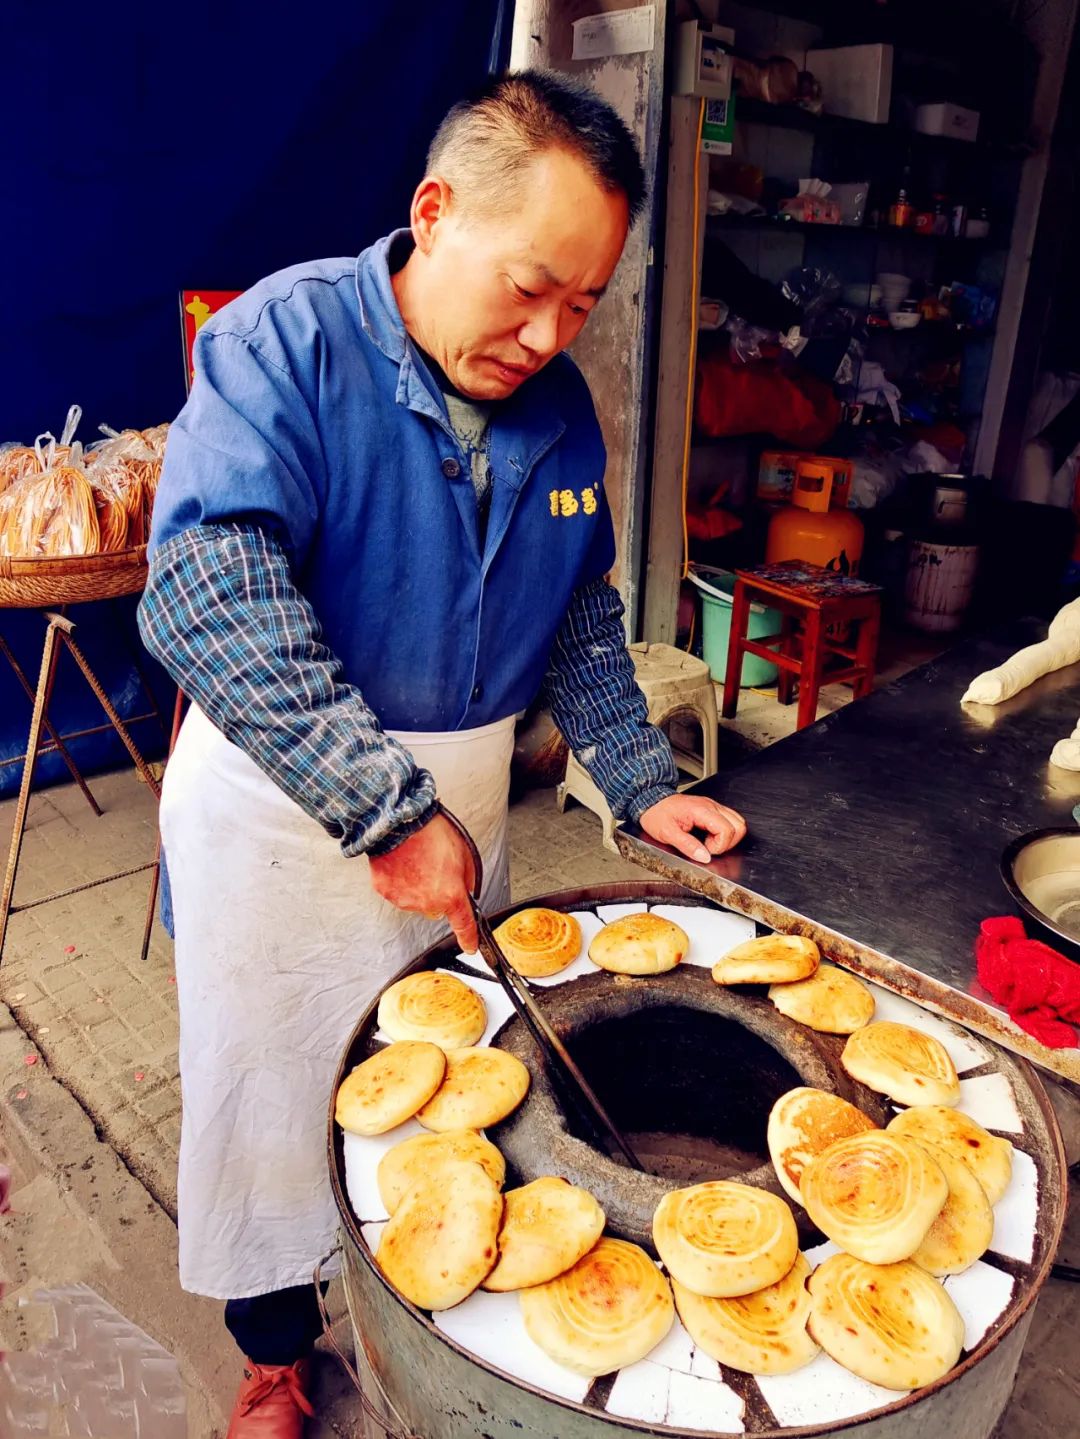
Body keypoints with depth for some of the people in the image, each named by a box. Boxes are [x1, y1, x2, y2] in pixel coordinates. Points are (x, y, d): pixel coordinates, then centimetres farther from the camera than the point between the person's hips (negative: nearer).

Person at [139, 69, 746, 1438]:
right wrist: (385, 806, -35)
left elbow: (580, 616, 9)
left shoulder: (557, 404, 1)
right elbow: (207, 596, -30)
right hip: (280, 802, -4)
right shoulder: (286, 336, -17)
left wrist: (643, 785, 1)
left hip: (462, 800, 5)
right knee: (272, 1090, 14)